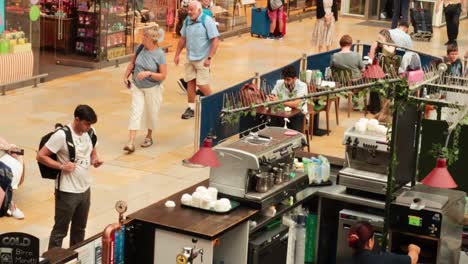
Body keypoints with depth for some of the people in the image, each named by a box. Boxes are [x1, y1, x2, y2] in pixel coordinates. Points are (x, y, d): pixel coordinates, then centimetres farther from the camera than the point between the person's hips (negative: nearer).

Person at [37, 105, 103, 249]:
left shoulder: (89, 133, 0)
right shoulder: (62, 135, -20)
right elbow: (40, 156, -16)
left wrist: (95, 159, -4)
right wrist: (61, 166, -24)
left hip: (85, 189, 7)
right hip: (67, 191, -7)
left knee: (79, 229, 20)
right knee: (60, 230, 4)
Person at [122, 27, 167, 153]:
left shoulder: (160, 54, -18)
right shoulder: (140, 48, -6)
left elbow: (163, 76, -16)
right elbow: (133, 63, 11)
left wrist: (149, 73, -28)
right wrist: (126, 76, 8)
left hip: (152, 88, -3)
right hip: (137, 87, 3)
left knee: (151, 113, 13)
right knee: (135, 112, -6)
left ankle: (149, 136, 38)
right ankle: (131, 143, -11)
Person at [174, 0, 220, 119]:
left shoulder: (207, 21, -14)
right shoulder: (187, 21, 5)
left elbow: (215, 40, -16)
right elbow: (183, 38, 16)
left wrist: (209, 58, -19)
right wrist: (177, 54, 14)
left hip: (202, 59, -6)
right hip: (190, 58, 6)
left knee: (202, 84, -5)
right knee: (190, 82, 7)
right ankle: (191, 108, 15)